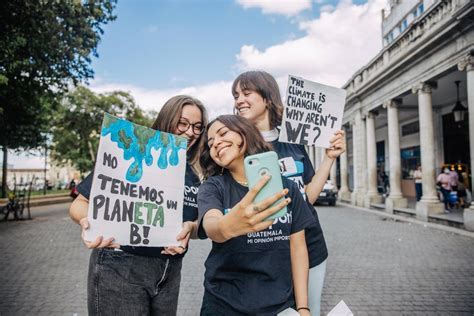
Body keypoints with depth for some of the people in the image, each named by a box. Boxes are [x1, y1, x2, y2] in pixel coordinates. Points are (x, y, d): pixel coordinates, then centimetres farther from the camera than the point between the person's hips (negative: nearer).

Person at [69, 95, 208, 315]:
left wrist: (190, 228, -16)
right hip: (120, 267, -5)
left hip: (169, 271, 5)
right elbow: (80, 204, -7)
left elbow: (201, 225, 6)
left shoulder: (194, 174, 6)